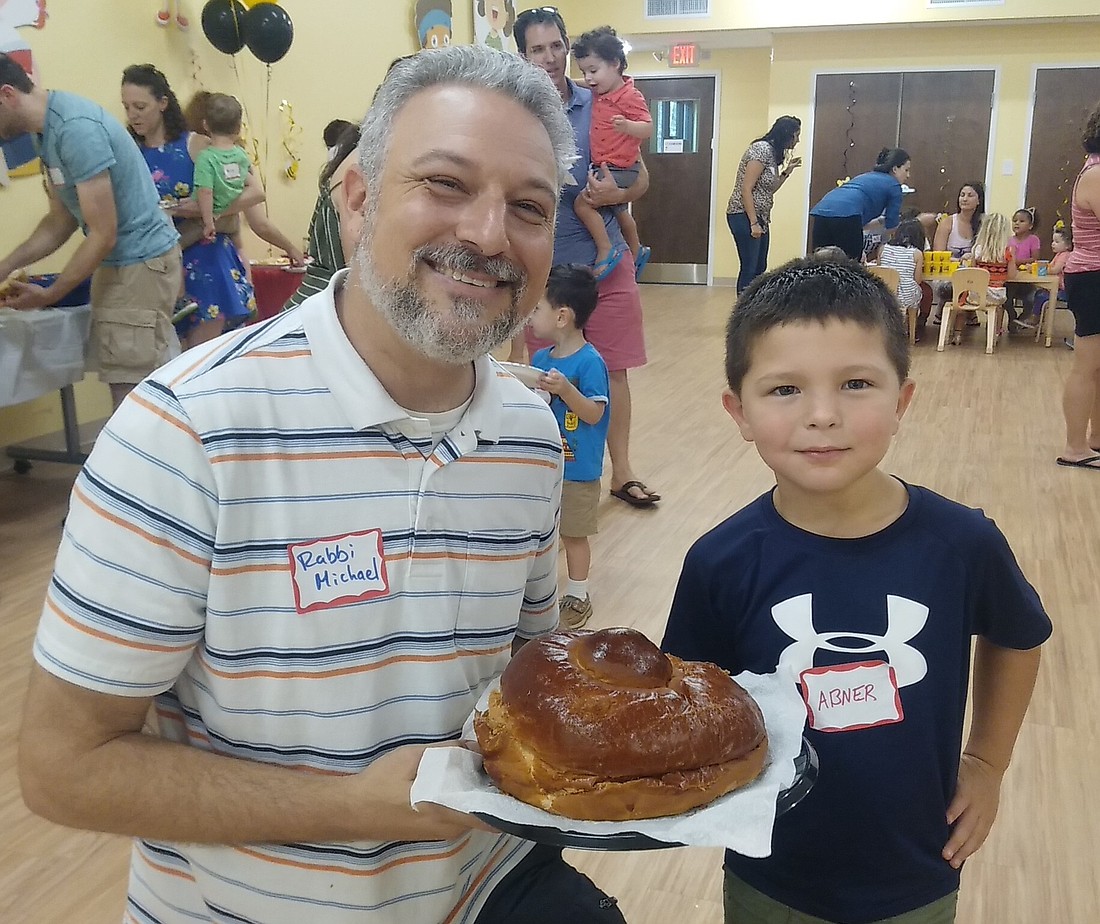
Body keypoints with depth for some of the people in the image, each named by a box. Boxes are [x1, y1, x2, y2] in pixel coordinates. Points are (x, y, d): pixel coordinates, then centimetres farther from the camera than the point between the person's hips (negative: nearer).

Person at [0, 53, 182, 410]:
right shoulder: (48, 130, 9)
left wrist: (49, 294, -10)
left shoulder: (76, 129, -22)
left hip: (141, 261, -9)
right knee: (149, 392, 12)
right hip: (118, 261, 9)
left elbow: (103, 234, -21)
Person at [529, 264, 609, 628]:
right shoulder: (540, 358, 2)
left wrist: (565, 389, -35)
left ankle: (578, 597, 25)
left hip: (576, 470, -7)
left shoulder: (589, 362, -19)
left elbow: (594, 413, -22)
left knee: (574, 534, 8)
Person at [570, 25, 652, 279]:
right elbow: (583, 86, 29)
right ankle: (637, 253, 45)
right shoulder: (600, 94, 5)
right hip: (605, 167, 10)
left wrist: (627, 126, -45)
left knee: (582, 203, -19)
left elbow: (647, 128, -28)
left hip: (619, 169, -10)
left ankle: (606, 253, -11)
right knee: (620, 211, 26)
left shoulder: (630, 96, -21)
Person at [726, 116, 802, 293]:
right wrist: (753, 223, -23)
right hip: (745, 216, -10)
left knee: (760, 269, 12)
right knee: (749, 269, -11)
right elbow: (746, 189, -20)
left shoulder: (772, 153, 15)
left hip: (760, 217, 10)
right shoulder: (762, 149, -14)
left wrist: (787, 170, 12)